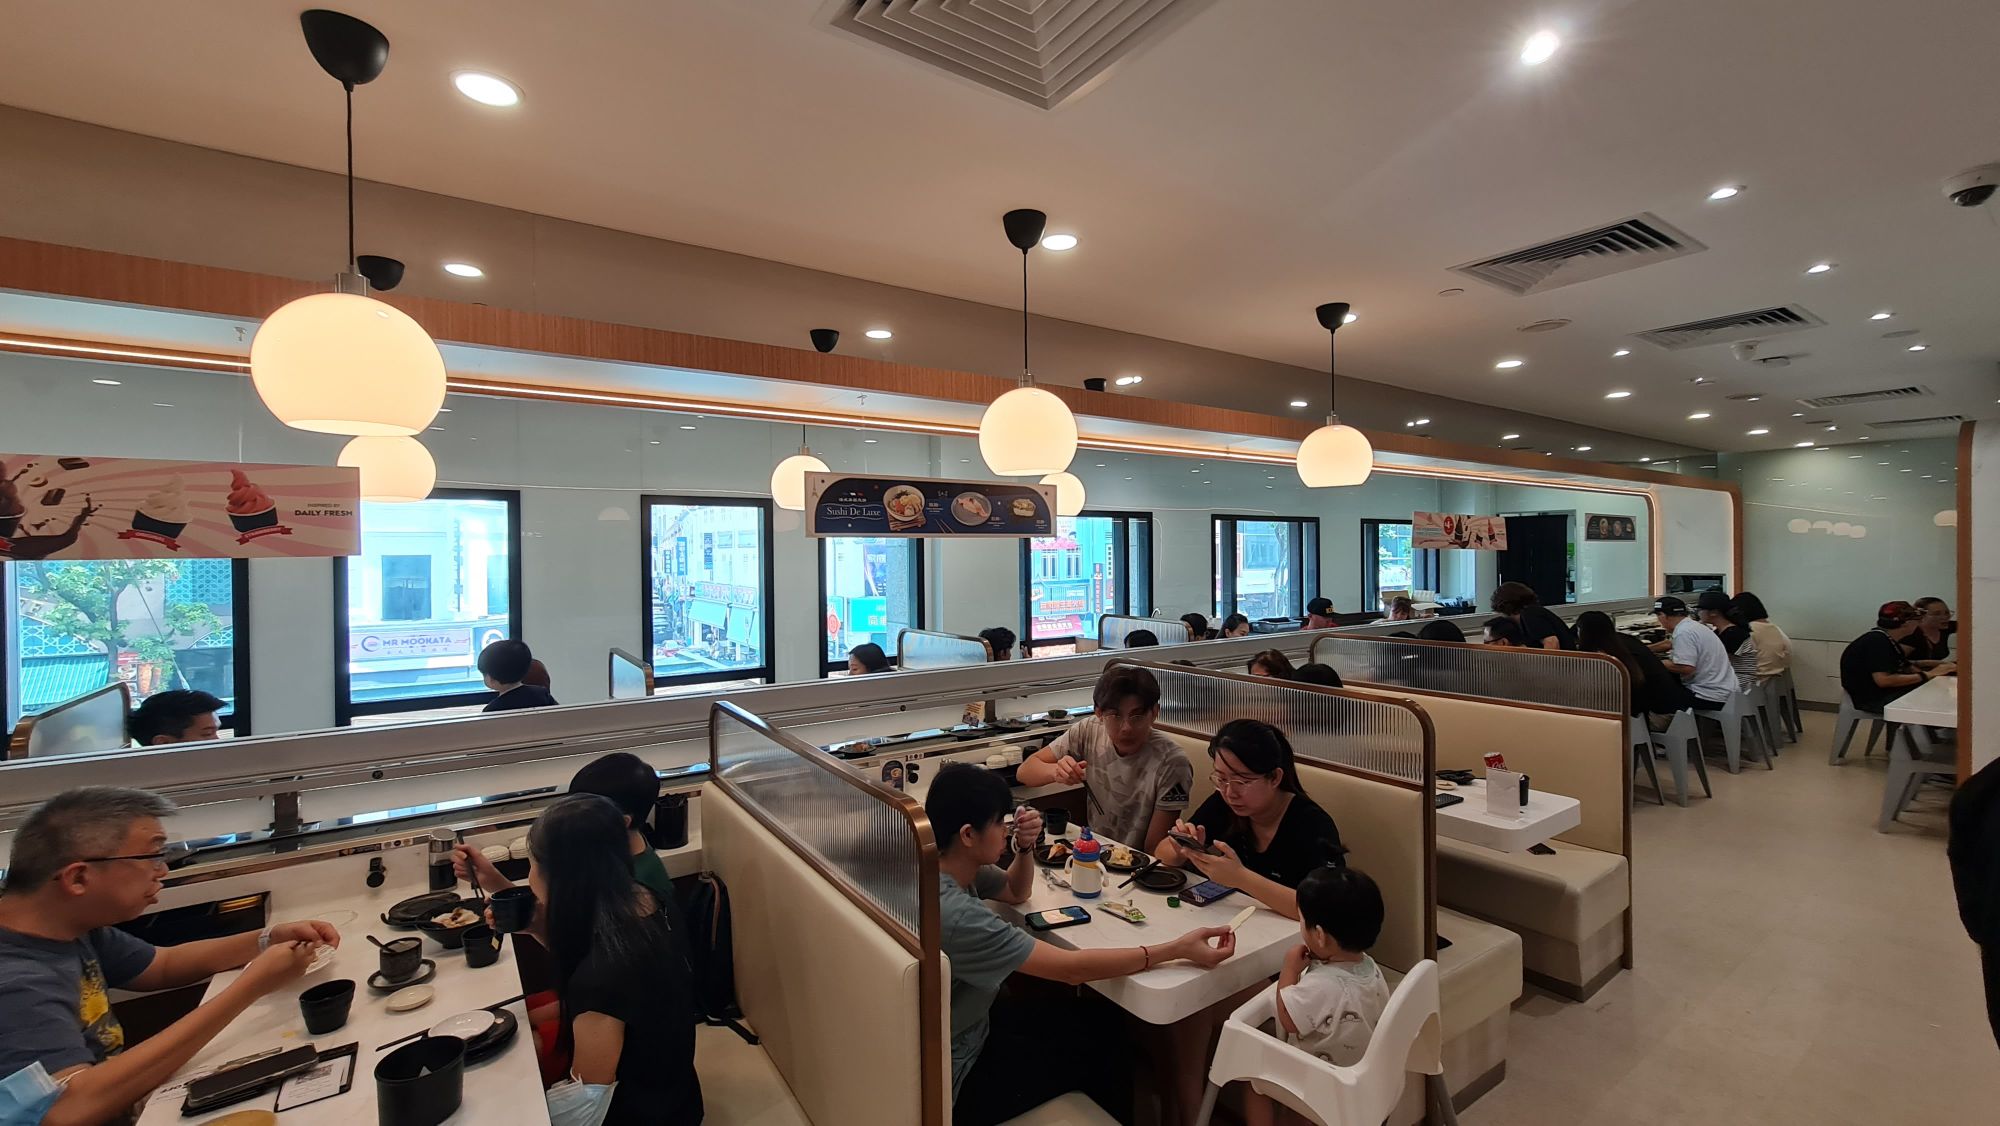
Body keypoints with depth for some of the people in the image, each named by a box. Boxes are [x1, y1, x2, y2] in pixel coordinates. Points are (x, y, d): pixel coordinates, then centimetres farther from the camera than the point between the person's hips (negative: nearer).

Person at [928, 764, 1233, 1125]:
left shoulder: (954, 866, -9)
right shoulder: (957, 915, -37)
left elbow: (1017, 892, 10)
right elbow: (1071, 969, -32)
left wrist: (1025, 846, -12)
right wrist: (1177, 949, -26)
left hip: (965, 1031, 7)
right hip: (954, 1080, -7)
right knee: (1101, 1045, 8)